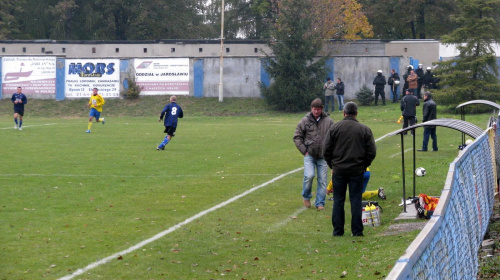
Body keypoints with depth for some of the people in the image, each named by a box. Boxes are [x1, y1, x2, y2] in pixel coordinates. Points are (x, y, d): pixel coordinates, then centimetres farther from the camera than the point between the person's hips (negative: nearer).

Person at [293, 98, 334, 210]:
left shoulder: (329, 122, 2)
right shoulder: (305, 121, 1)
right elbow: (297, 137, 6)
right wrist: (304, 150, -2)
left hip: (323, 156, 1)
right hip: (309, 155, -1)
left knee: (322, 180, 1)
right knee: (309, 175, -17)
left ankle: (320, 203, 12)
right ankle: (306, 196, 8)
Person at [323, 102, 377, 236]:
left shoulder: (335, 128, -2)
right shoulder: (365, 129, 0)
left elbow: (326, 150, -1)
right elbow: (372, 152, 1)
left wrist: (332, 165, 11)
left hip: (338, 170, 0)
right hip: (357, 170, 0)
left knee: (338, 201, 6)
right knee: (356, 200, 4)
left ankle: (338, 230, 7)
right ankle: (357, 231, 3)